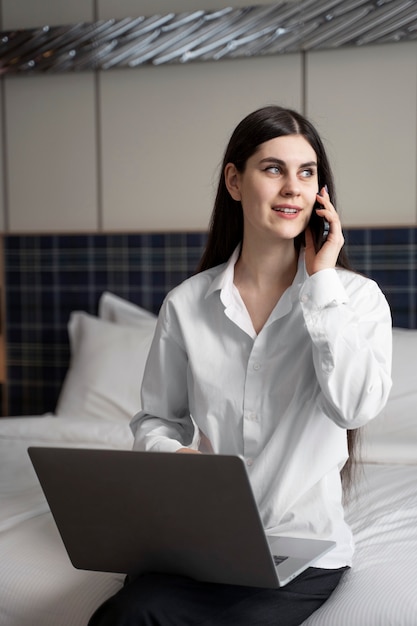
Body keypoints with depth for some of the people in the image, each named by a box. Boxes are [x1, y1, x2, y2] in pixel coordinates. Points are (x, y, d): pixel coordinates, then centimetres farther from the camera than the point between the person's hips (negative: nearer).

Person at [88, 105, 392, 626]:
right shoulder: (186, 304, 5)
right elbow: (156, 418, 13)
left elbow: (355, 406, -18)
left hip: (303, 546, -2)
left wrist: (321, 284, -13)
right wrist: (170, 453, -12)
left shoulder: (357, 297, -1)